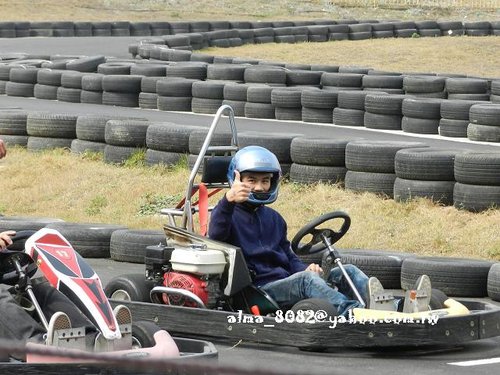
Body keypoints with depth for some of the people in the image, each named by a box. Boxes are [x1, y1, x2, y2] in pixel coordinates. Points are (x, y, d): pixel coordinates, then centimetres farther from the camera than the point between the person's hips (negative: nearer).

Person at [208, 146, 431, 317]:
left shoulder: (273, 218, 26)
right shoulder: (229, 214, 3)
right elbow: (216, 235, -20)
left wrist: (304, 269, 1)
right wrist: (228, 201, -40)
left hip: (285, 281, 7)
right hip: (257, 291, -7)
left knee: (346, 272, -12)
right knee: (305, 279, -35)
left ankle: (399, 308, -37)